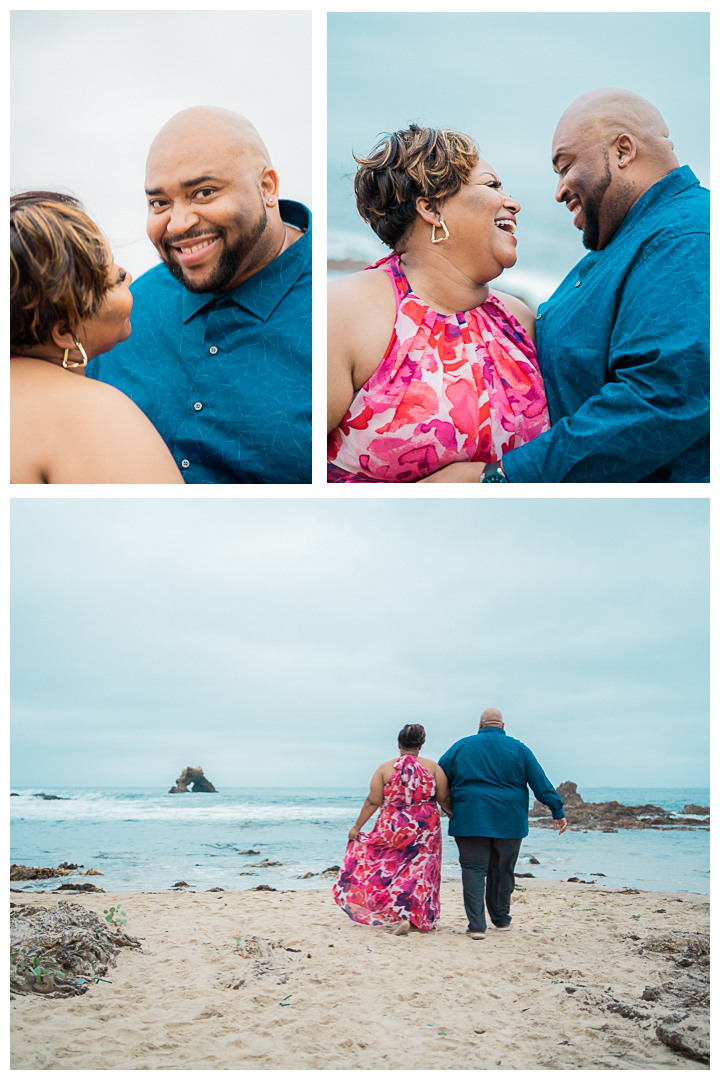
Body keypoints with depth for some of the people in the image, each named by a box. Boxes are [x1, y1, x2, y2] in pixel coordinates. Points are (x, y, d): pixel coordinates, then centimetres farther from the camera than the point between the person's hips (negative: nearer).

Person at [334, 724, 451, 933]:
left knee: (387, 869, 15)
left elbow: (373, 802, -6)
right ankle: (416, 919, 6)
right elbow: (444, 800, -3)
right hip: (426, 828, 0)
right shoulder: (432, 767, -3)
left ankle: (400, 917, 12)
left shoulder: (385, 768, -4)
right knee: (419, 873, 8)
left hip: (392, 828, 0)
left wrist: (357, 827, 2)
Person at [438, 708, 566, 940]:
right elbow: (541, 783, 1)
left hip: (470, 821, -1)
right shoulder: (518, 749, 5)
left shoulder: (461, 747, 4)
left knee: (473, 871, 1)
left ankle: (477, 925, -8)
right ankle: (501, 919, 28)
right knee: (502, 872, 16)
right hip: (509, 822, 2)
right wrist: (557, 811, 3)